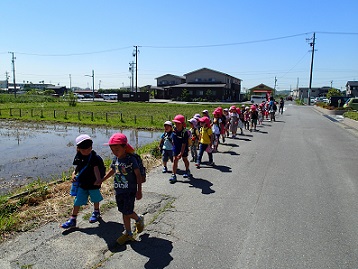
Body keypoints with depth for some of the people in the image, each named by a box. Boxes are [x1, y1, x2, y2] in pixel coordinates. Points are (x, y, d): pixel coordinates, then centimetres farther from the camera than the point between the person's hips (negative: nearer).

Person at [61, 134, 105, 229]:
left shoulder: (95, 158, -20)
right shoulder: (79, 157, -3)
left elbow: (96, 169, -28)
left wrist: (98, 179, -41)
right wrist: (74, 173, -3)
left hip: (93, 184, -4)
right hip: (82, 184, 4)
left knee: (95, 199, 19)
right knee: (77, 202, 6)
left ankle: (96, 212, 44)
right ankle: (72, 220, 15)